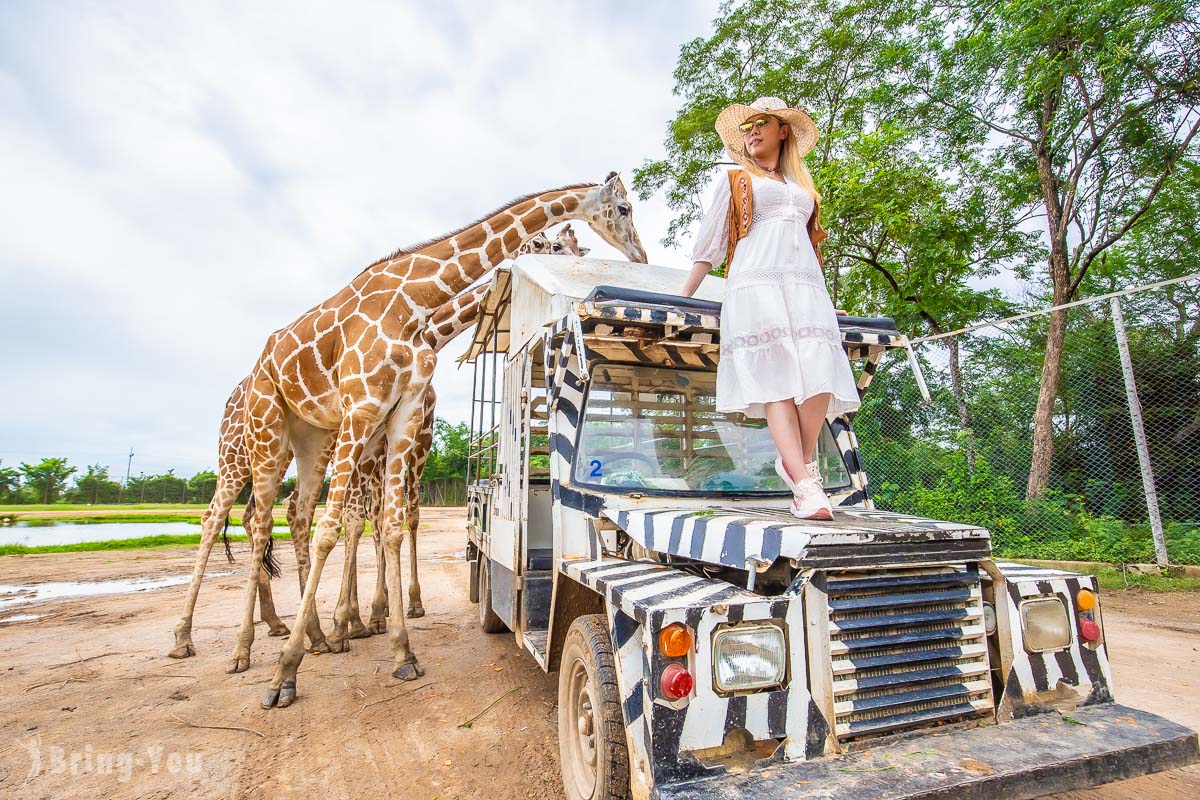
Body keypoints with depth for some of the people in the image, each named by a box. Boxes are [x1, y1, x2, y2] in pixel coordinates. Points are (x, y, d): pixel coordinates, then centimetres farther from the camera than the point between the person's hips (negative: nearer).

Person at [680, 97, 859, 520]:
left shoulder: (803, 186, 29)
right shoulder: (734, 181, 19)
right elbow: (708, 246, 14)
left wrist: (824, 301, 29)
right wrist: (684, 297, 6)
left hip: (805, 288, 4)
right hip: (756, 286, -4)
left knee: (820, 375, -16)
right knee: (777, 380, -17)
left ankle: (799, 461, -1)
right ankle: (804, 483, -22)